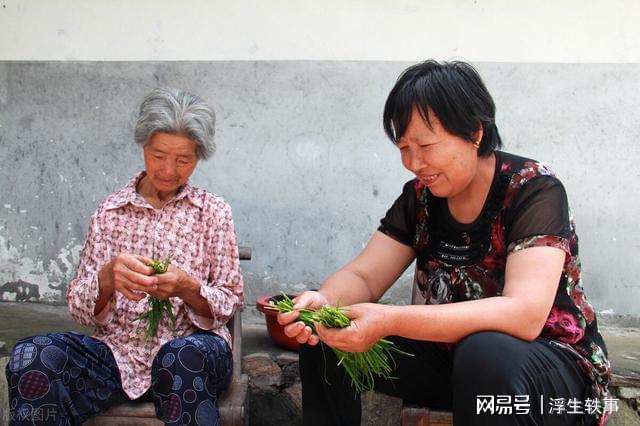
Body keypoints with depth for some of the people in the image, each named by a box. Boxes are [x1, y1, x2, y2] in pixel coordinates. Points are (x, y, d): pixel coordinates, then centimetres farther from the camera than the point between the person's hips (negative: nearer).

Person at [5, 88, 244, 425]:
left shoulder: (214, 212, 6)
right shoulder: (110, 212, 9)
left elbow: (229, 303, 5)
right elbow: (79, 307, 4)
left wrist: (188, 288, -18)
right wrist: (107, 278, -19)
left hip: (195, 346, -2)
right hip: (117, 351, 2)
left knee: (183, 356, -39)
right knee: (30, 356, -26)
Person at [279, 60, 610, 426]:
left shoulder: (534, 189, -20)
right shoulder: (420, 196, -2)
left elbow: (525, 315, -33)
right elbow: (362, 277, -4)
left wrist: (390, 321, -41)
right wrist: (324, 301, -29)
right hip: (450, 352, 6)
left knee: (486, 355, -38)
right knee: (326, 342, -9)